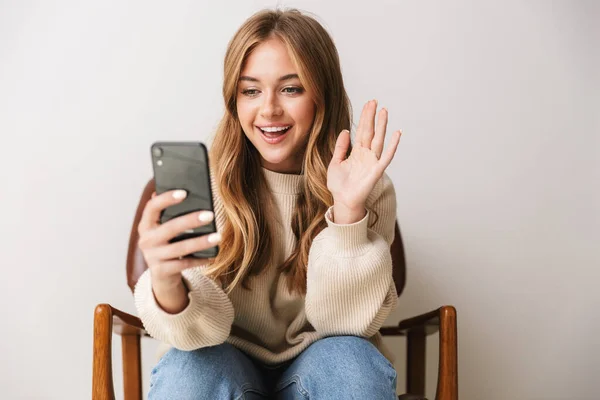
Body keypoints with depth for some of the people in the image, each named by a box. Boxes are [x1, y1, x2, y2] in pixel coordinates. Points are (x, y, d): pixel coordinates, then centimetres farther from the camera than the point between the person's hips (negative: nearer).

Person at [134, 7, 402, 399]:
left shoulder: (367, 187, -10)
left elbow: (344, 324, -16)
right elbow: (201, 329, -21)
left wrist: (349, 212, -30)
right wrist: (166, 282, -44)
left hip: (316, 362, 1)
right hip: (227, 359, 0)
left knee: (349, 362, -30)